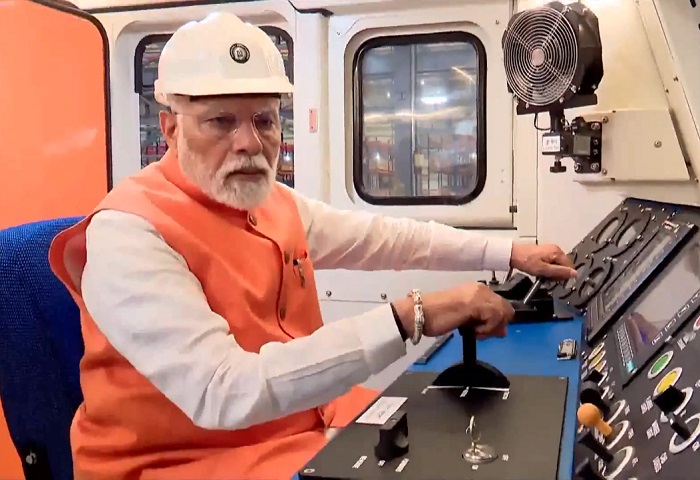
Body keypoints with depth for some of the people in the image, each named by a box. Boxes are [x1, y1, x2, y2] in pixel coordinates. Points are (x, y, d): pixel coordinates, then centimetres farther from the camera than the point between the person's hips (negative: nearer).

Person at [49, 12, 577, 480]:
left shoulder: (276, 202, 4)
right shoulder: (129, 232, -22)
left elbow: (385, 237, 15)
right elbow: (223, 392, -33)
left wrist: (508, 253, 12)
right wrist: (408, 319, -35)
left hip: (304, 419, 8)